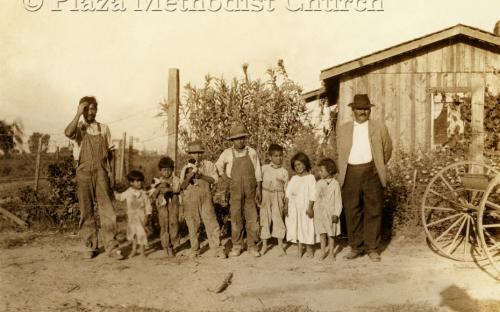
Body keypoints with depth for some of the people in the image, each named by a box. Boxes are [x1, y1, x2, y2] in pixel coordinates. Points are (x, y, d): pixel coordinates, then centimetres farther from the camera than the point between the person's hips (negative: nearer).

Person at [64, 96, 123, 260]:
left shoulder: (104, 128, 11)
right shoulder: (79, 127, 5)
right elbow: (68, 133, -19)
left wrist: (109, 170, 3)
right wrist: (78, 114, -15)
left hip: (101, 171, 1)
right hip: (84, 171, -1)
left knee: (106, 208, -5)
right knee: (86, 210, 4)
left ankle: (111, 246, -2)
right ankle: (90, 246, 14)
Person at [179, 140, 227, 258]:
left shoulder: (209, 165, 4)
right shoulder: (186, 168, 7)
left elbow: (214, 179, -5)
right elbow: (182, 186, 1)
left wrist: (201, 175, -16)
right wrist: (191, 175, -14)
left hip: (205, 198, -1)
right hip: (190, 199, 1)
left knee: (211, 222, -5)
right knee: (193, 225, 6)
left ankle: (217, 249, 1)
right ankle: (194, 249, 19)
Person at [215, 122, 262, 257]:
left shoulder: (252, 152, 2)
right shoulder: (227, 154, 1)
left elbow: (257, 172, 6)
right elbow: (218, 166, 16)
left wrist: (259, 189, 2)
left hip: (250, 191, 0)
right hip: (235, 191, 0)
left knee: (252, 218, 1)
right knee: (236, 218, 4)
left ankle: (252, 246, 11)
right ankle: (236, 246, 13)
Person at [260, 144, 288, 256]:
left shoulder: (284, 171, 5)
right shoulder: (264, 168, 3)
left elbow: (286, 188, 7)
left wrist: (286, 203, 3)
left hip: (278, 197, 0)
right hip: (265, 196, 0)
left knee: (278, 219, -1)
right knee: (265, 218, 5)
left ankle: (280, 246, 9)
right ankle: (264, 245, 17)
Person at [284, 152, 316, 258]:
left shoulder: (310, 178, -3)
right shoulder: (293, 178, 13)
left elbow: (312, 194, -8)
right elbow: (288, 192, 8)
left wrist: (310, 207, -14)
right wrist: (286, 205, -2)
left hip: (305, 207, -4)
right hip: (294, 207, 5)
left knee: (306, 227, 0)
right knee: (296, 227, 6)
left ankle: (309, 249, 13)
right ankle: (299, 249, 15)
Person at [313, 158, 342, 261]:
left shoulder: (335, 184, -7)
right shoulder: (318, 184, 5)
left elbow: (338, 200, -7)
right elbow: (315, 198, 10)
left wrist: (336, 214, -11)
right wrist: (313, 210, 6)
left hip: (330, 213, -3)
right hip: (319, 213, 4)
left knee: (331, 234, 6)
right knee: (322, 233, 8)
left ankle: (331, 252, 18)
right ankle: (323, 251, 18)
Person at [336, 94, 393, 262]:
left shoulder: (379, 127, 8)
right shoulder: (343, 129, 13)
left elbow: (387, 149, 16)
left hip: (371, 172, -1)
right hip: (350, 173, 1)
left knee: (373, 211, 0)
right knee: (352, 212, 4)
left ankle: (372, 248, 10)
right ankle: (355, 247, 14)